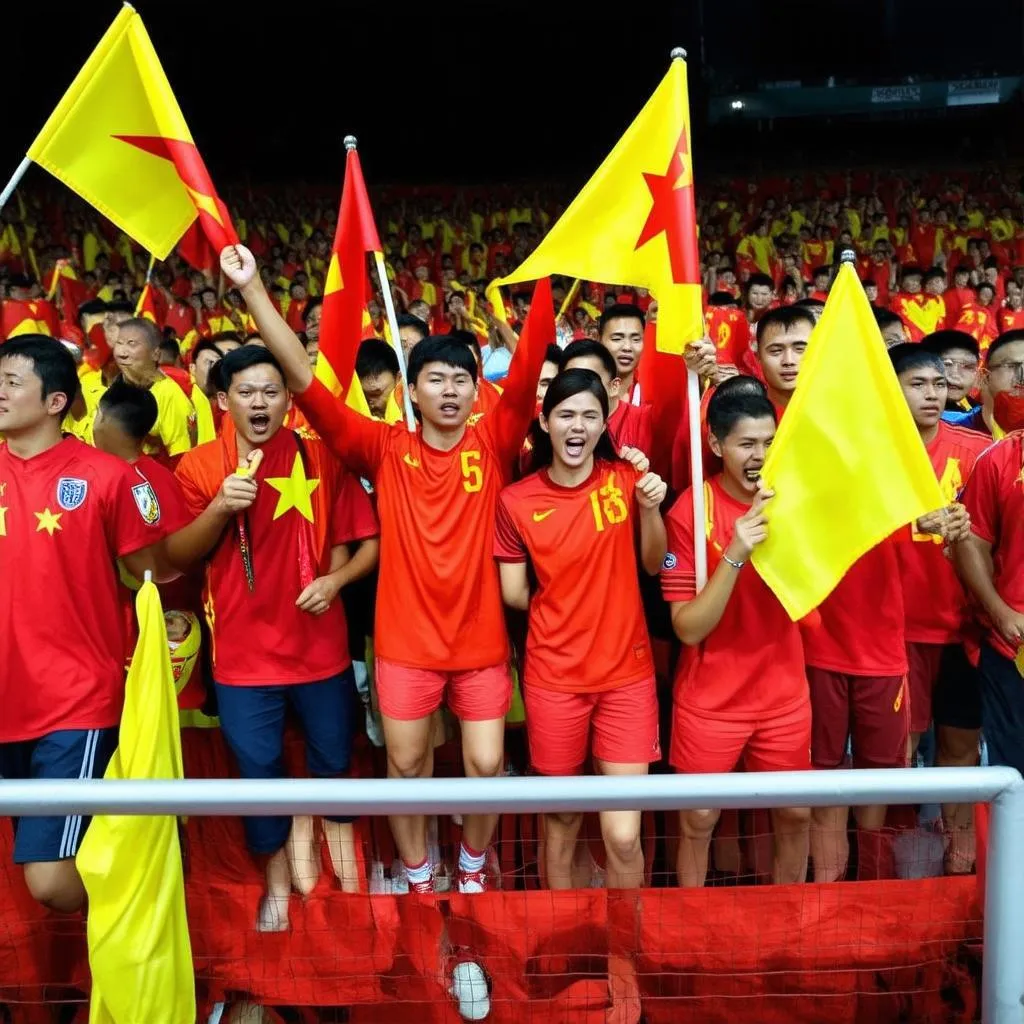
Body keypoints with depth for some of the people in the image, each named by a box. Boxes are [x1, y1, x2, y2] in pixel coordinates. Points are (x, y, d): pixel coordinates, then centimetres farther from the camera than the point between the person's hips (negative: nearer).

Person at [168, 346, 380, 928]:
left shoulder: (321, 458, -4)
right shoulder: (200, 465, -3)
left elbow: (369, 541, 0)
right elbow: (177, 558, -5)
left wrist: (336, 579, -18)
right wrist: (219, 508, -21)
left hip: (321, 648, 0)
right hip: (243, 654, 0)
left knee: (334, 761, 16)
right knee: (259, 773, 11)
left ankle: (339, 831, 47)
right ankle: (278, 880, 35)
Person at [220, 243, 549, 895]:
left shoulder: (494, 445, -4)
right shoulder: (385, 450, -6)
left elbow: (526, 376, -18)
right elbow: (304, 380, -11)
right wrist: (253, 289, -17)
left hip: (481, 641, 0)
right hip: (406, 642, 0)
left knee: (487, 765, 7)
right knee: (406, 766, 12)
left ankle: (474, 867, 37)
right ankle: (419, 879, 36)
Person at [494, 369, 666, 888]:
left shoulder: (625, 478, -1)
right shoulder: (516, 500, -6)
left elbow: (653, 565, 5)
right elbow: (513, 593, 2)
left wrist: (650, 507, -10)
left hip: (626, 672, 1)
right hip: (554, 676, 0)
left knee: (623, 834, -2)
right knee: (561, 816, 15)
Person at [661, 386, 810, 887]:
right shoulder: (690, 511, -16)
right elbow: (688, 628, -19)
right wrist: (735, 556, -32)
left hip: (784, 695, 4)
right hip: (710, 701, -3)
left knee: (795, 815, 16)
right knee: (699, 821, 10)